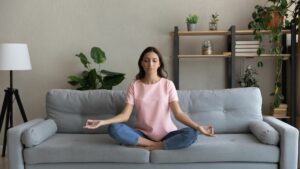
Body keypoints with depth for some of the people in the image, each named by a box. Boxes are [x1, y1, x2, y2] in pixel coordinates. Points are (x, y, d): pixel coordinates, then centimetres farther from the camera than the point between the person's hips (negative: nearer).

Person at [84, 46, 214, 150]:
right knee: (114, 129, -26)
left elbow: (178, 113, -10)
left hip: (166, 134, 0)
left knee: (191, 134, -29)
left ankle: (151, 146, -20)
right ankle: (159, 145, -20)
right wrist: (102, 122, -23)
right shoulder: (134, 86, 0)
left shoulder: (168, 84, -2)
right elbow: (125, 115, -7)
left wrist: (198, 127, -27)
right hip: (142, 134, 1)